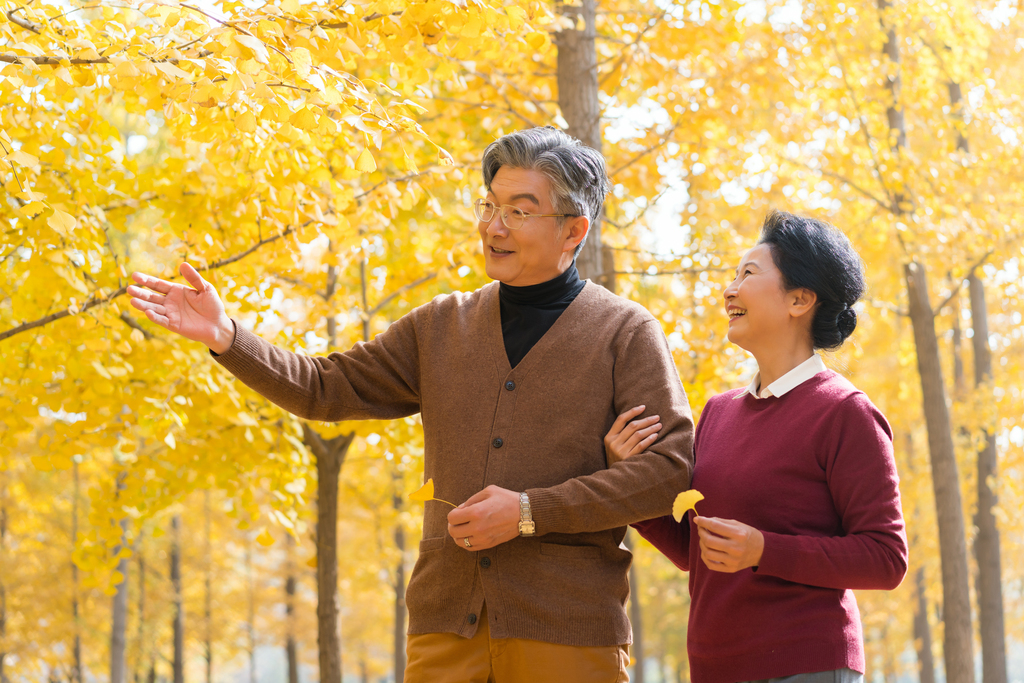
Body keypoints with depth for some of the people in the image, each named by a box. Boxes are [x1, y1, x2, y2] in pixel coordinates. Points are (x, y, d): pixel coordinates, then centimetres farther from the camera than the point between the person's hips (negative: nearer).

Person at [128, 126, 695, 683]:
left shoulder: (626, 333, 2)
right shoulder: (440, 328, 15)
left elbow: (672, 466, -7)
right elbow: (326, 389, 13)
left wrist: (529, 512, -12)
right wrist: (226, 337, -2)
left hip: (567, 634, -3)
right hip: (447, 629, 3)